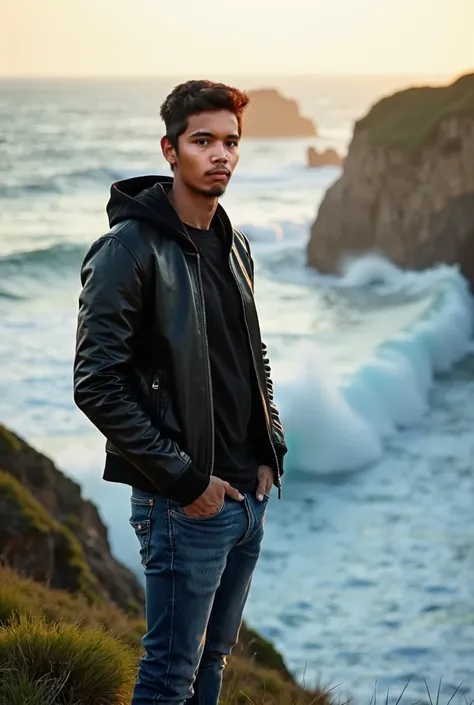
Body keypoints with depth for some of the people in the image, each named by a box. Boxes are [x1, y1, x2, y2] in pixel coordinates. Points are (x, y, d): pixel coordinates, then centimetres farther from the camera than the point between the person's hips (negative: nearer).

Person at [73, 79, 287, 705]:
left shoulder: (234, 246, 11)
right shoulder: (130, 248, -14)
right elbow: (96, 385, -19)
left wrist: (271, 452, 8)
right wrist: (184, 479, -18)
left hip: (249, 495, 8)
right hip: (184, 505, -8)